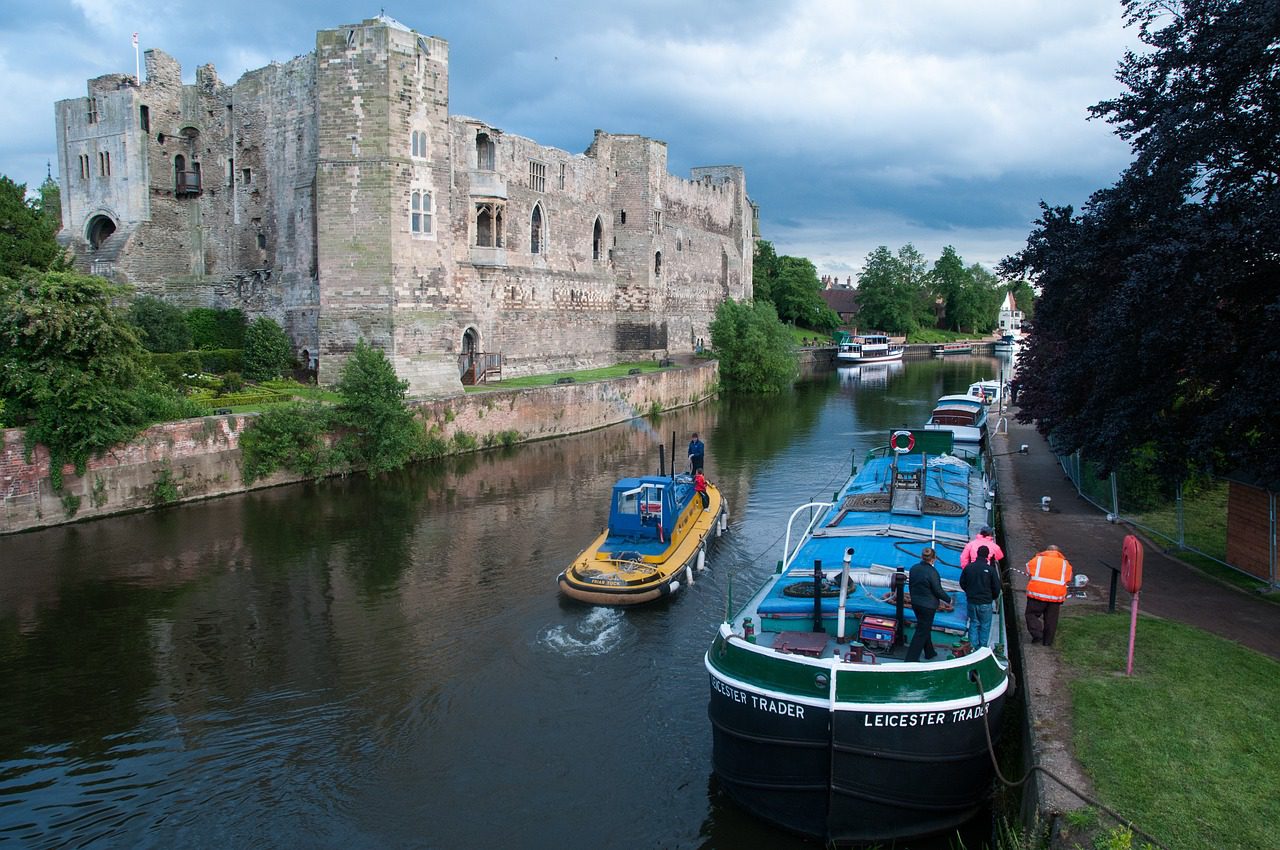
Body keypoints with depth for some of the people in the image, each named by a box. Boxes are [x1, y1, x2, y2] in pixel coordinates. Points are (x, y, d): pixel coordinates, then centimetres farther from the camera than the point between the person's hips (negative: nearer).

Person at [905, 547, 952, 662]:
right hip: (928, 606, -7)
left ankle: (929, 652, 38)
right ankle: (911, 658, 2)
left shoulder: (914, 568, 1)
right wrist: (948, 599, 2)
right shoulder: (932, 572, -21)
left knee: (925, 628, 24)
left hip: (916, 603, 7)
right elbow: (938, 590, -15)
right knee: (922, 632, 1)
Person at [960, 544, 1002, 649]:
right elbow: (996, 587, -7)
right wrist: (994, 597, 14)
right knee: (985, 626, 9)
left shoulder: (969, 567, -3)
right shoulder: (990, 569, -14)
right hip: (985, 602, -3)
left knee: (973, 623, 14)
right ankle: (982, 647, 11)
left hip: (972, 601, 3)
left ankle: (973, 647, 13)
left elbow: (962, 583, 7)